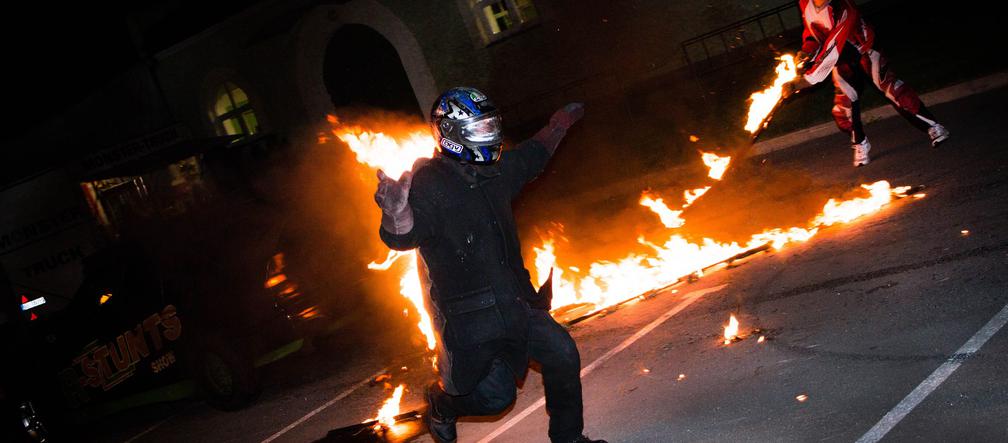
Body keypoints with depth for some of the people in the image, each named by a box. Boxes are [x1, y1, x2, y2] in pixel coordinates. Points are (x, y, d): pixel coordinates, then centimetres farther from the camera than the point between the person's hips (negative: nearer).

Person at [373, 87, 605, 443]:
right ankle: (440, 403, 33)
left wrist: (560, 124, 40)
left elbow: (530, 157, 29)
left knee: (562, 354, 0)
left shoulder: (496, 171, 6)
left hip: (513, 304, 7)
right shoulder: (428, 183, -18)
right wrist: (397, 214, -59)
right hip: (468, 319, -7)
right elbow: (404, 237, -35)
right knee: (494, 394, -1)